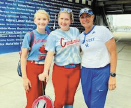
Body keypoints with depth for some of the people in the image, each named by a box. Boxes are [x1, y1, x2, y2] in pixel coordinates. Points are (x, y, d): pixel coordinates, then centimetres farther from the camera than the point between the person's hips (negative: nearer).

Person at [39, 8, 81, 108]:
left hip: (75, 70, 3)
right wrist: (45, 72, -21)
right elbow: (50, 54, -13)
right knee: (60, 100, 0)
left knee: (70, 99, 11)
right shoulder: (54, 34, -7)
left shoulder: (76, 31, 5)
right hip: (60, 70, -3)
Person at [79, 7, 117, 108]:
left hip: (102, 71, -5)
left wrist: (112, 75, -12)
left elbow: (113, 53, -10)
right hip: (85, 71, 6)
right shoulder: (81, 36, 7)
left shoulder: (102, 30, -9)